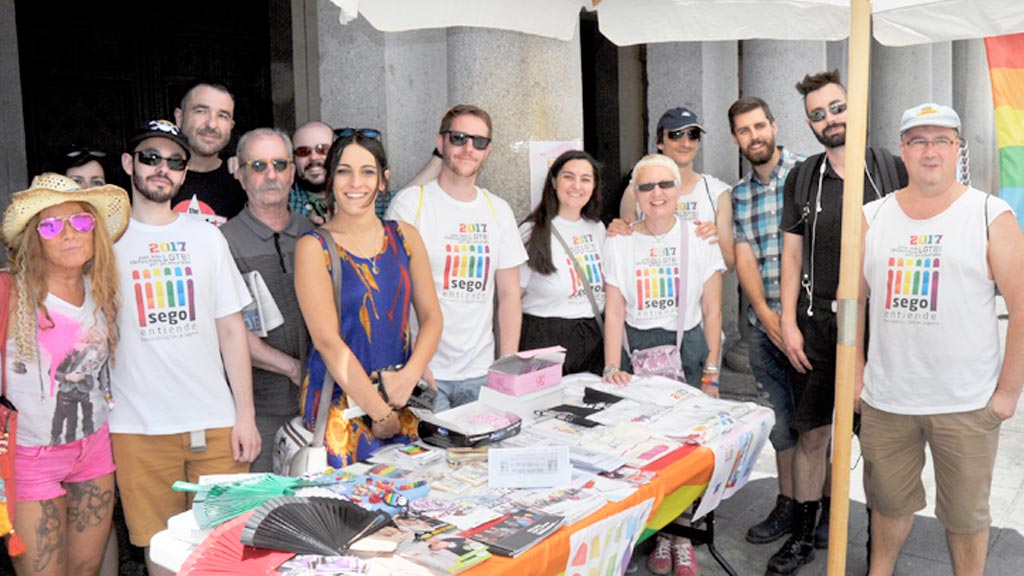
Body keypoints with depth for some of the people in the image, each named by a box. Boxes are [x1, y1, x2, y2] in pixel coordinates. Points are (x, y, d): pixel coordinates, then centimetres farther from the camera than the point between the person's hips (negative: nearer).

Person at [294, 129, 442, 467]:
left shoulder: (404, 237, 8)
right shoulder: (314, 247, -6)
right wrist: (379, 411, -15)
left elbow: (432, 317, 6)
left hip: (404, 401, 4)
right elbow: (326, 339, -13)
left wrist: (410, 375, -12)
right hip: (341, 403, -4)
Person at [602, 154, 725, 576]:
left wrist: (711, 373, -3)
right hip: (637, 350, 1)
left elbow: (712, 312, 1)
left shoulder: (699, 239, 0)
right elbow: (614, 311, 0)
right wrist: (612, 367, -11)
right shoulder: (619, 244, 3)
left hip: (688, 349, 0)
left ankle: (683, 535, 17)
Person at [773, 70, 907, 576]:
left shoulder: (891, 170, 1)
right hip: (817, 325, 2)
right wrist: (788, 323, 1)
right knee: (811, 434, 8)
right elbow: (791, 254, 8)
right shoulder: (802, 179, 7)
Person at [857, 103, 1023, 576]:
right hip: (884, 400, 3)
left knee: (966, 513, 10)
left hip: (967, 404, -2)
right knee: (889, 501, 16)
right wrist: (856, 373, 6)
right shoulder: (872, 218, 5)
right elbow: (853, 298, 10)